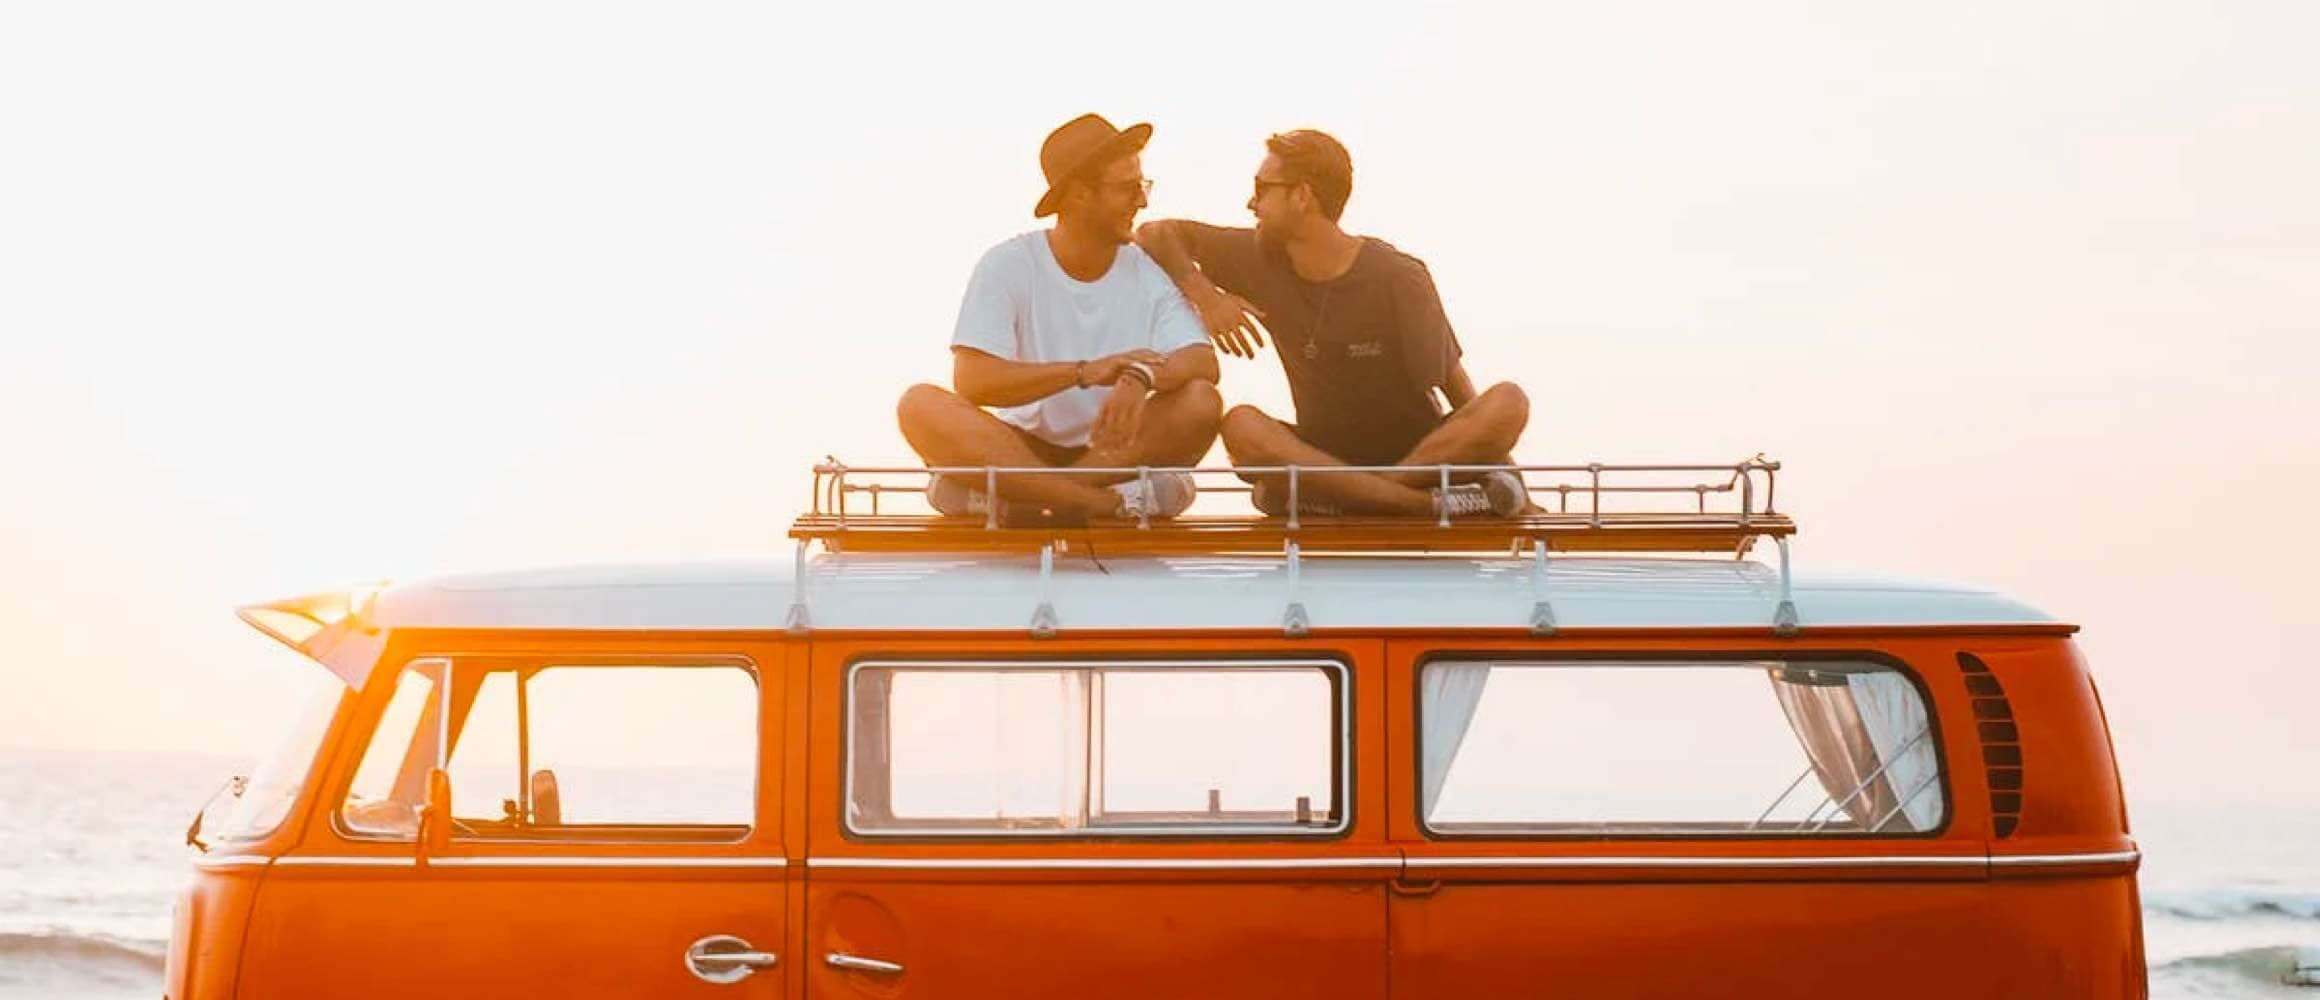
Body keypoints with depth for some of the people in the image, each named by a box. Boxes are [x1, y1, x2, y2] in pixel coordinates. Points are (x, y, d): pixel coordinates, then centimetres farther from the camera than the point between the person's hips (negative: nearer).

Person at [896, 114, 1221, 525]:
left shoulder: (1150, 271, 1)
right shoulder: (1008, 265, -6)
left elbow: (1203, 363, -13)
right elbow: (971, 380, -18)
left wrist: (1141, 378, -37)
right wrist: (1086, 372, -29)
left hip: (1119, 449, 1)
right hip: (1025, 447, -1)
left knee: (1201, 403, -27)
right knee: (921, 405, -27)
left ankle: (1020, 496, -29)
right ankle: (1113, 499, -37)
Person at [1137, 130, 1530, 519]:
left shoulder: (1399, 278, -10)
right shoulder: (1262, 260, 1)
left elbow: (1456, 387, -10)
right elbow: (1155, 234, 7)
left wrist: (1520, 499, -16)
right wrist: (1206, 297, -11)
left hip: (1422, 453, -2)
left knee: (1509, 402, -30)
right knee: (1240, 425, -28)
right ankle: (1428, 503, -36)